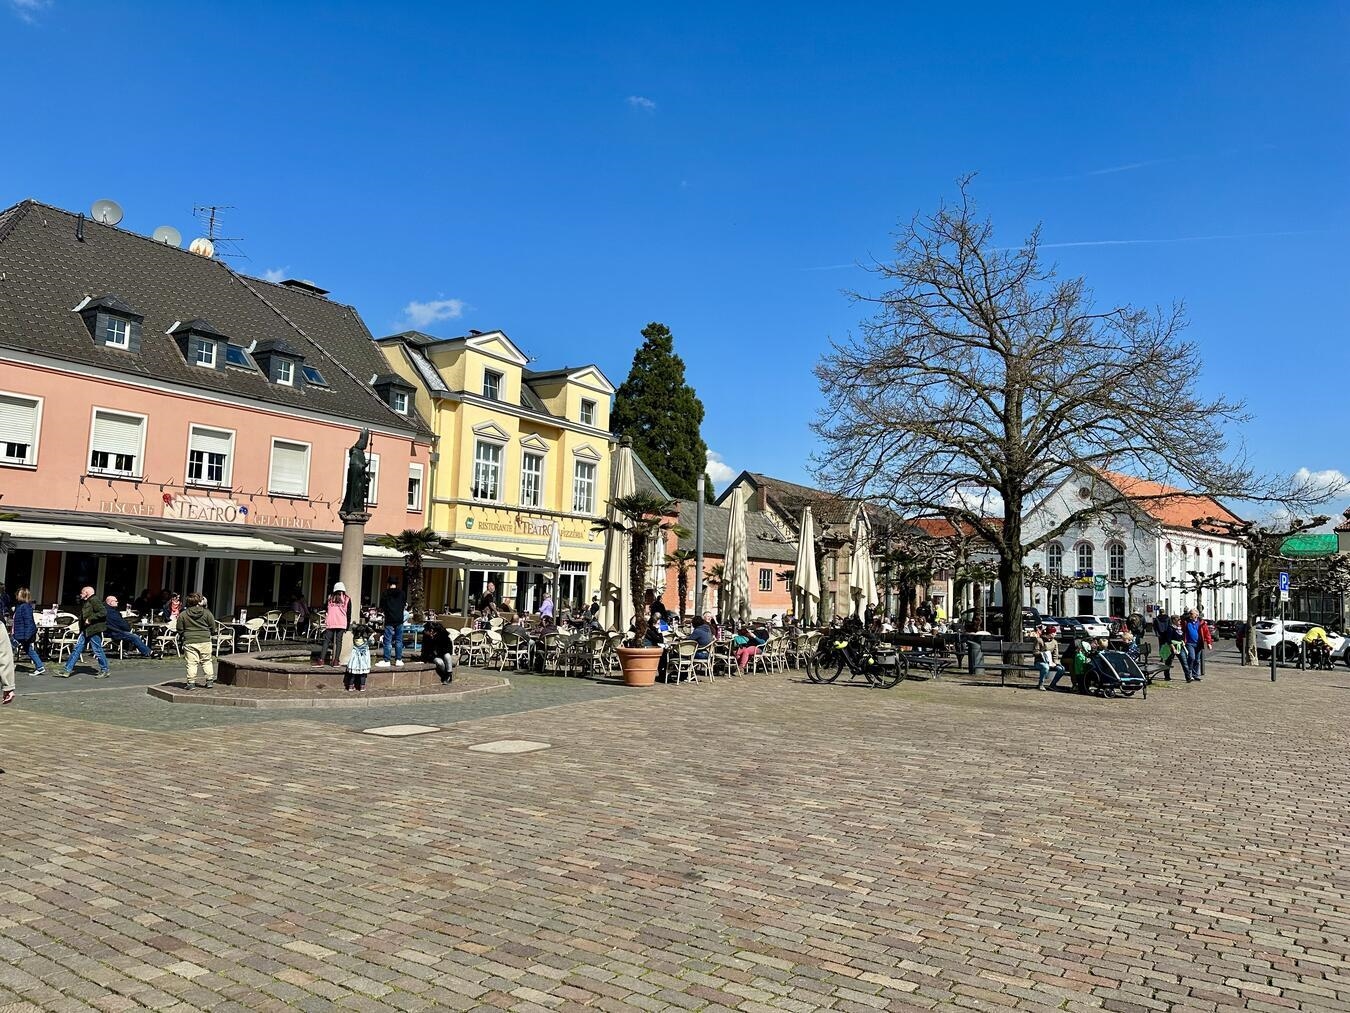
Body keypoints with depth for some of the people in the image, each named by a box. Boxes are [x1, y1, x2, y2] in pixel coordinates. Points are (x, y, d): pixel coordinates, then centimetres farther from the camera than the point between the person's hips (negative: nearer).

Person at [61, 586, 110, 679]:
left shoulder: (94, 601, -13)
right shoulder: (86, 602, 17)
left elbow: (103, 612, -25)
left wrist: (90, 619, -22)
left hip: (94, 630, -10)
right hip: (85, 630, 10)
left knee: (97, 650, -3)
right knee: (77, 649, 7)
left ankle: (104, 671, 8)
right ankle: (68, 670, 11)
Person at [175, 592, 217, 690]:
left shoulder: (182, 614, -1)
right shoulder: (207, 613, -1)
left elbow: (179, 629, 5)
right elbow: (213, 627, 5)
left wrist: (182, 636, 25)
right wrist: (212, 633, 26)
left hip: (189, 642, -1)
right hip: (205, 641, 1)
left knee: (191, 663, 1)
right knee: (207, 661, 10)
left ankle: (191, 682, 0)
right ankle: (210, 681, 11)